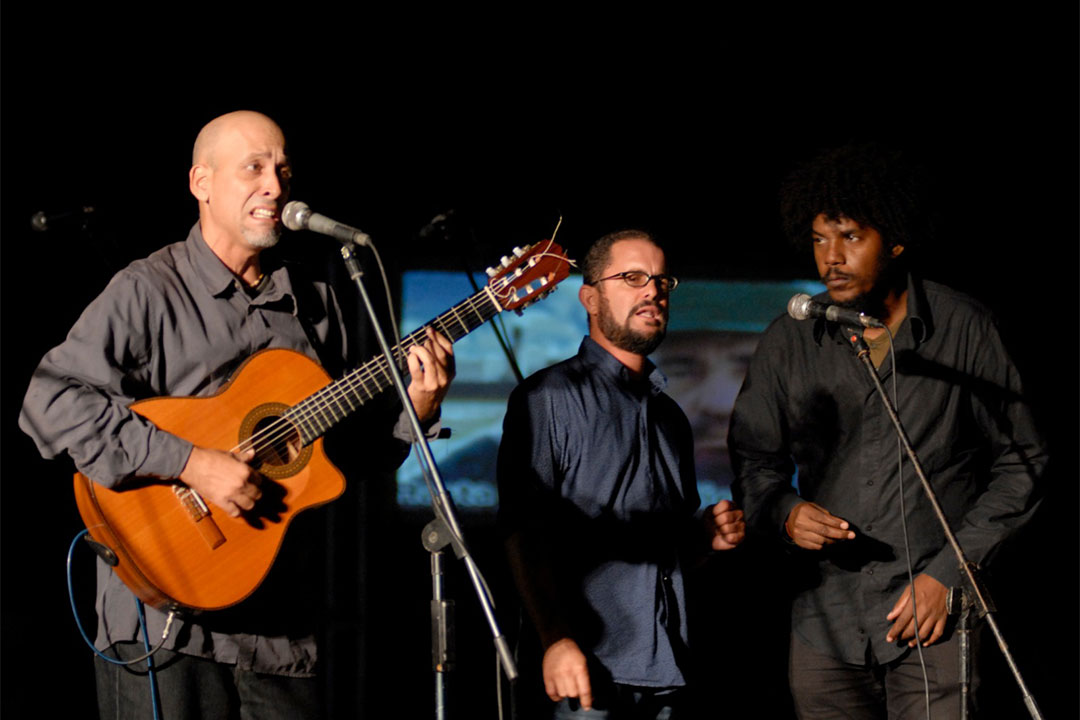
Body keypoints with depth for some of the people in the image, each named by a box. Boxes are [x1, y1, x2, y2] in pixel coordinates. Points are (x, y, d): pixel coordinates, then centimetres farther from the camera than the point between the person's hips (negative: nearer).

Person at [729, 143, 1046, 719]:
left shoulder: (965, 329, -1)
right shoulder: (788, 341, 6)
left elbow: (1020, 465, 4)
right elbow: (754, 460, 14)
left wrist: (948, 573, -5)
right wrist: (785, 513, -9)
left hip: (934, 627, -2)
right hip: (825, 625, 2)